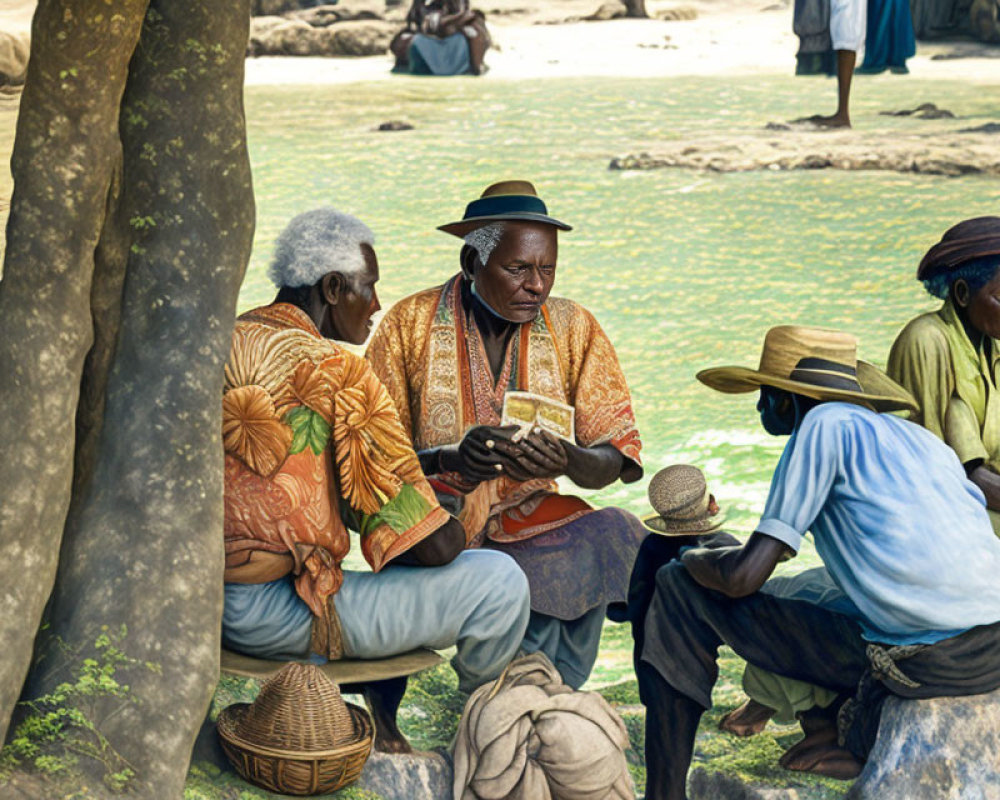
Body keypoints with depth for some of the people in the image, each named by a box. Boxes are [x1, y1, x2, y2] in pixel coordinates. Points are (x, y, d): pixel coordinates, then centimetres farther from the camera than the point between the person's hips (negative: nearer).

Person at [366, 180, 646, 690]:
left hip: (529, 517, 3)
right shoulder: (411, 324, -4)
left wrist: (567, 459, -25)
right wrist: (450, 458, -28)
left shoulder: (574, 329, 4)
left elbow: (612, 462, 1)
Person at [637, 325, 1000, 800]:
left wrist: (693, 559, 19)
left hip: (924, 662, -7)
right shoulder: (923, 439, 20)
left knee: (678, 590, 3)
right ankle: (863, 731, 20)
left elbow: (744, 577, -6)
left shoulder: (826, 423, 0)